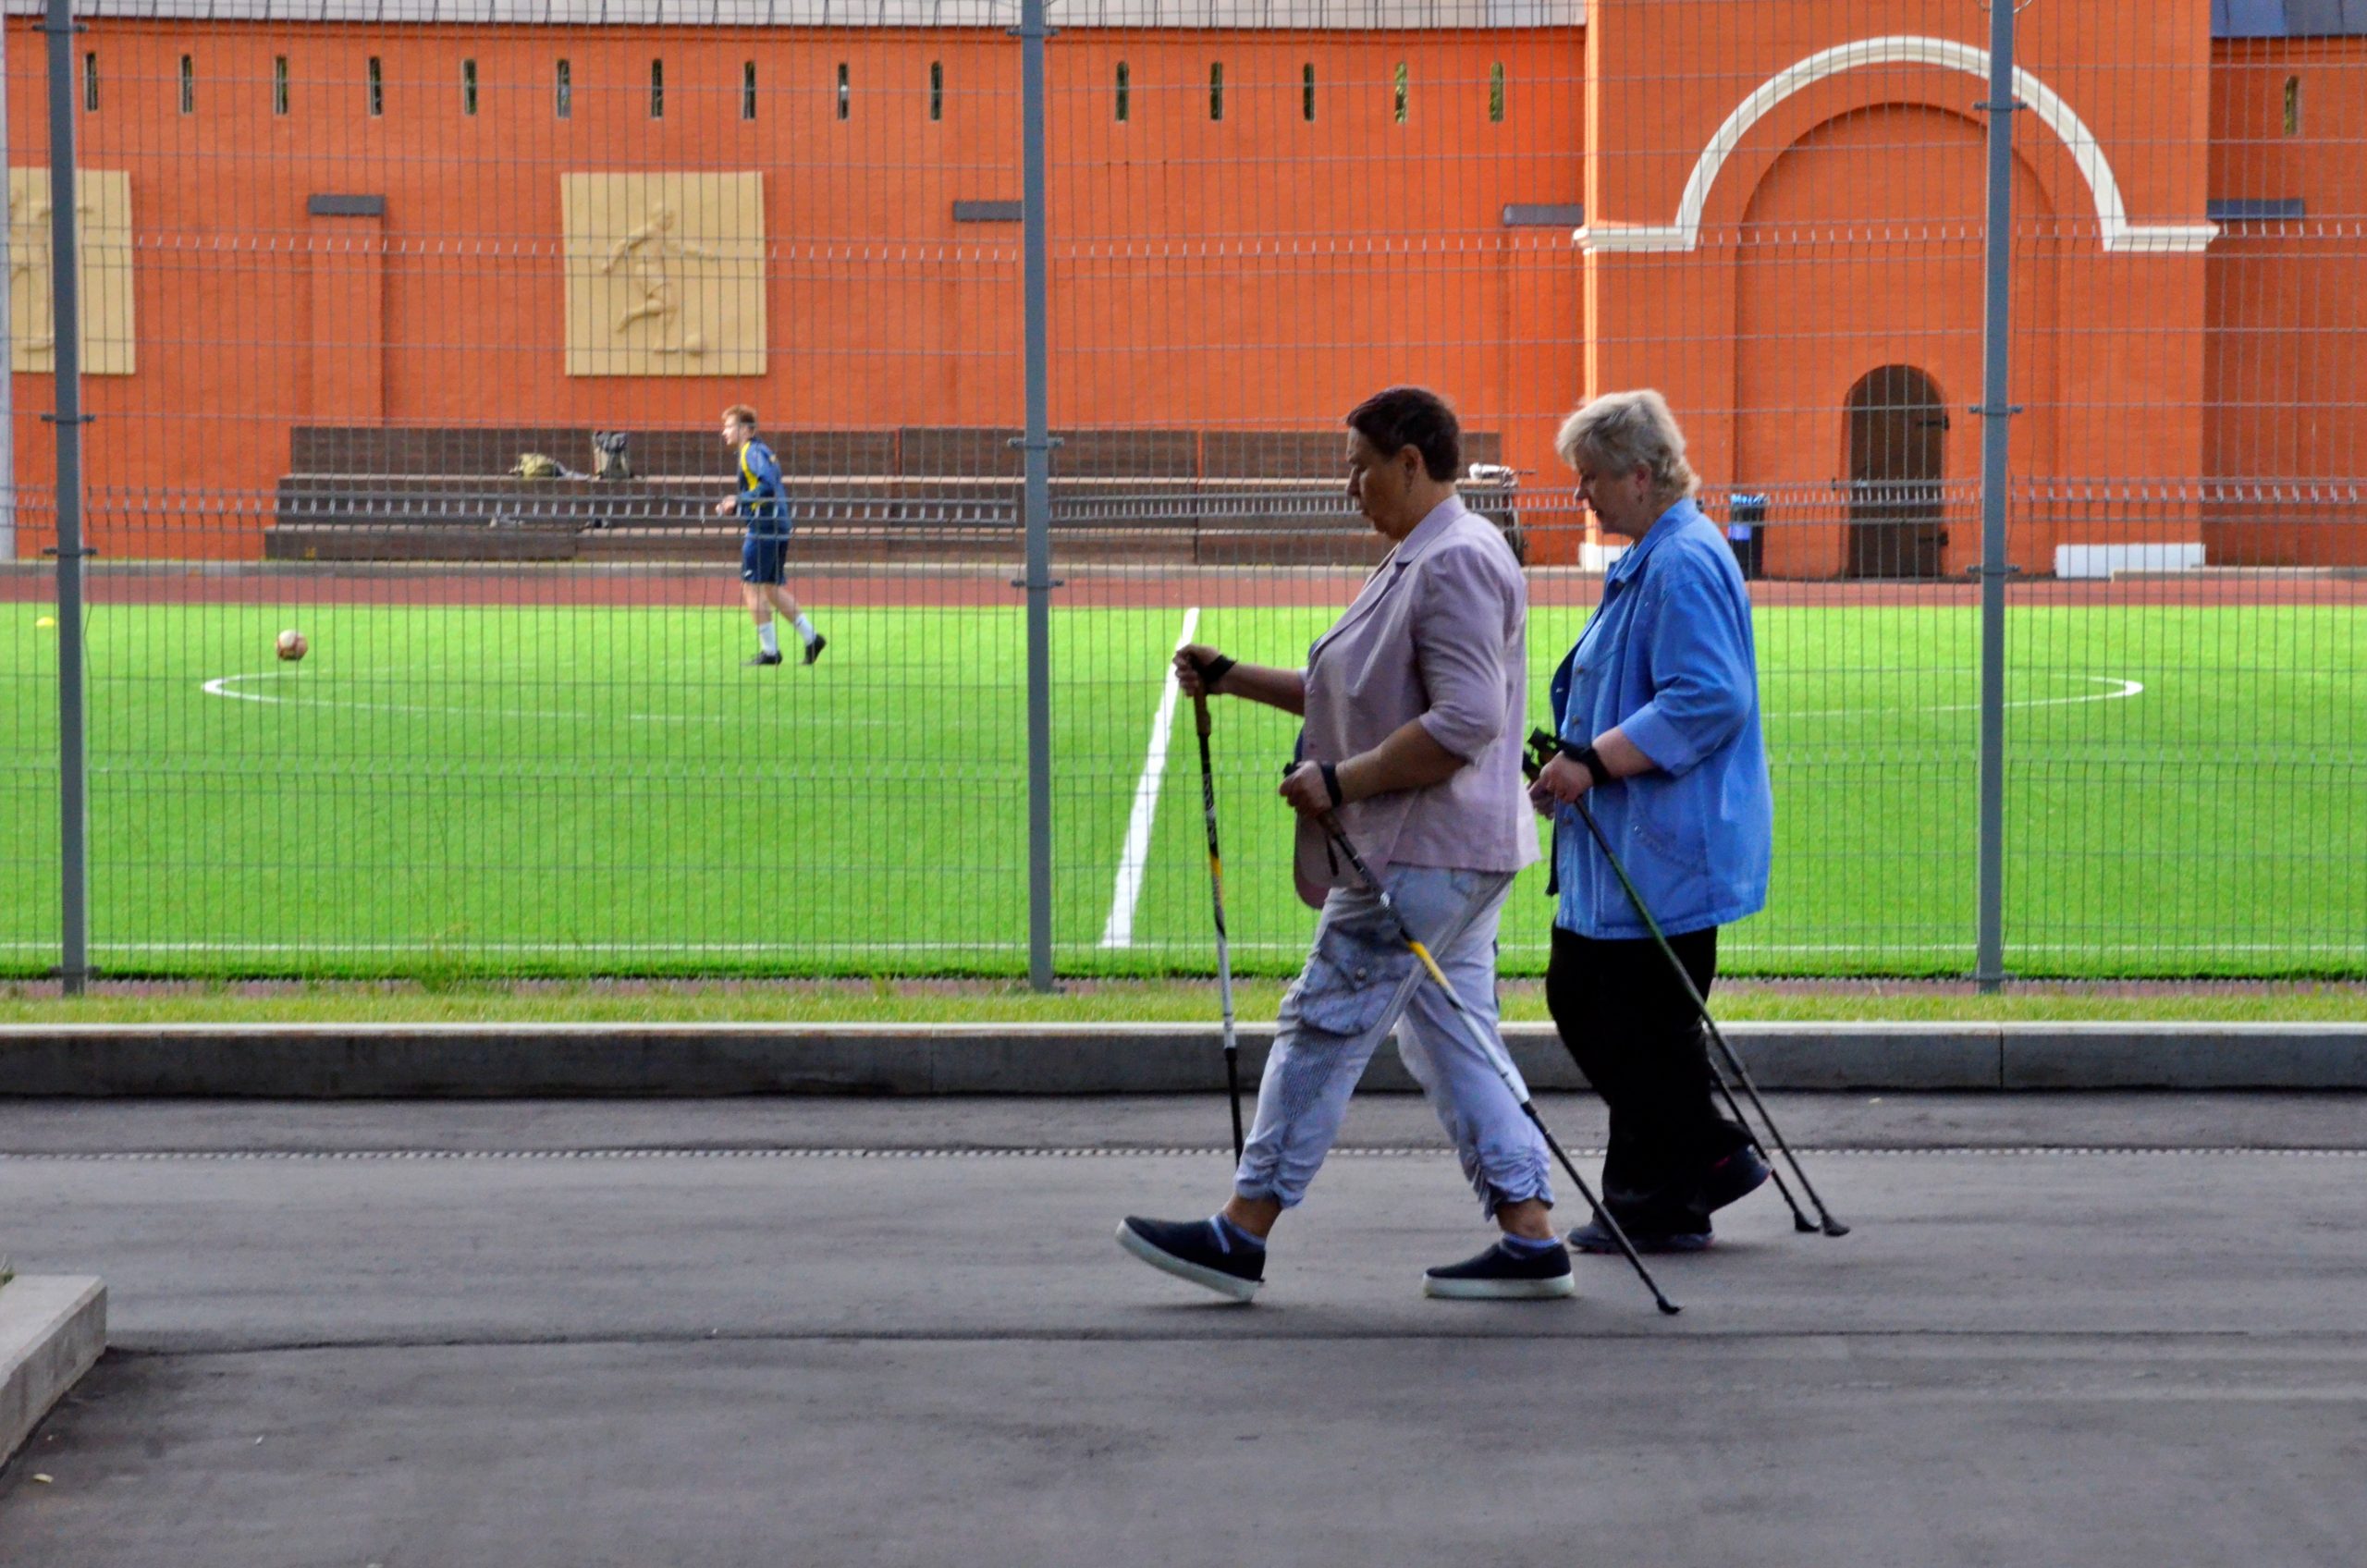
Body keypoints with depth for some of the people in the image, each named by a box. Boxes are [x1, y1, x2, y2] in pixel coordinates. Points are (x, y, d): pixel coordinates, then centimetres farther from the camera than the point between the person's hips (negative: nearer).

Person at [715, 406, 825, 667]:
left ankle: (769, 650, -5)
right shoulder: (760, 452, 20)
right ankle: (811, 637, 11)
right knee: (772, 589, 13)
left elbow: (767, 487, -23)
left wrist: (738, 501, -16)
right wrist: (734, 506, 14)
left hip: (764, 527, -10)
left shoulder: (753, 453, -10)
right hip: (779, 527, 10)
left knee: (751, 586, -6)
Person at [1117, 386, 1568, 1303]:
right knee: (1451, 1038, 9)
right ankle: (1529, 1237, 8)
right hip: (1446, 849, 11)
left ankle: (1242, 1233, 0)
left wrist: (1339, 781, -20)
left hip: (1425, 850, -11)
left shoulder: (1456, 562, -16)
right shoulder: (1417, 559, 18)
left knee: (1326, 1025, -5)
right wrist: (1230, 678, 18)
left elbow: (1467, 721, -25)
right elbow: (1364, 696, 25)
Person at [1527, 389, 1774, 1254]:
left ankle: (1658, 1202, 7)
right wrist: (1571, 756, 16)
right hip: (1620, 848, 11)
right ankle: (1711, 1152, 21)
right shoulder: (1649, 559, 16)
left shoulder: (1684, 564, -18)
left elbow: (1709, 700, -26)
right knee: (1578, 997, 15)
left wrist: (1594, 762, -24)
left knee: (1645, 1025, -3)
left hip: (1666, 851, -11)